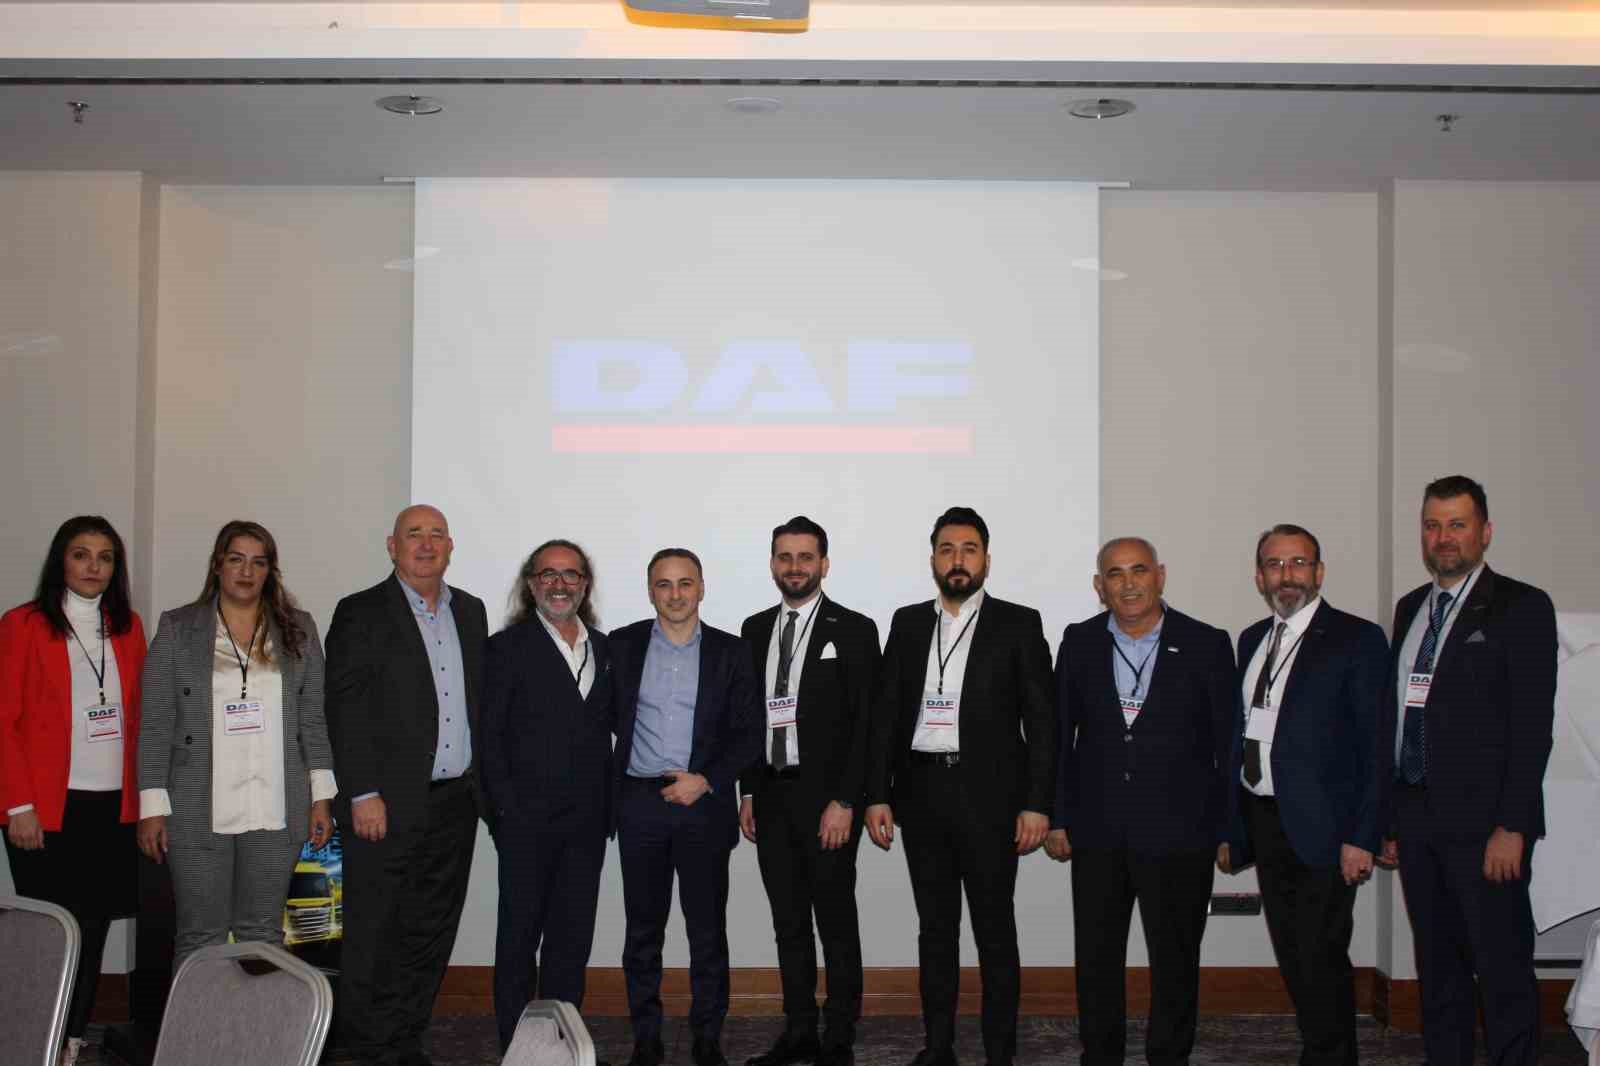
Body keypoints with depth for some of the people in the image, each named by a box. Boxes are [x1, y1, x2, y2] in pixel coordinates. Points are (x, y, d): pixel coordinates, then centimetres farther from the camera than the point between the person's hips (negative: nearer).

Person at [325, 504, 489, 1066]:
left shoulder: (471, 611, 13)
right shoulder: (362, 613, -4)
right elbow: (345, 709, -9)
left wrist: (483, 782, 10)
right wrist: (364, 794, -15)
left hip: (456, 803, 6)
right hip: (388, 805, -5)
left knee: (431, 935, 11)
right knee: (373, 936, 2)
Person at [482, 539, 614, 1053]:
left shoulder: (603, 649, 11)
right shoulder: (508, 648, -3)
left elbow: (609, 728, 13)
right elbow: (488, 736, -6)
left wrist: (608, 807, 6)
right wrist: (507, 811, -12)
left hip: (587, 822, 4)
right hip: (528, 819, -4)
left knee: (573, 939, 11)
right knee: (520, 937, 6)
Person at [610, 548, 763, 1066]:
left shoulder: (730, 652, 3)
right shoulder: (622, 645, 5)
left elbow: (748, 733, 0)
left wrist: (706, 781, -10)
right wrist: (607, 786, -1)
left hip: (704, 805, -1)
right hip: (639, 805, 1)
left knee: (708, 930, 5)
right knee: (643, 930, 8)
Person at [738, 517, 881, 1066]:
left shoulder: (853, 630, -5)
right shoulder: (755, 629, 10)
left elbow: (865, 722, -9)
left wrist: (844, 802, -14)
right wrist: (748, 791, 9)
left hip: (826, 797, -5)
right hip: (770, 796, 5)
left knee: (836, 921, 3)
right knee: (788, 922, 11)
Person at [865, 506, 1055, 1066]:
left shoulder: (1018, 624, 0)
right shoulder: (907, 623, 9)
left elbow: (1041, 719, -3)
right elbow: (886, 714, 9)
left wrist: (1037, 804, -9)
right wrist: (877, 795, 2)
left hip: (989, 794, -3)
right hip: (921, 792, 3)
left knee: (995, 929, 3)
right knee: (934, 927, 11)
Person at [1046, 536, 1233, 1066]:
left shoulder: (1207, 645, -3)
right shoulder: (1078, 643, 4)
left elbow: (1227, 744, -1)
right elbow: (1058, 736, 6)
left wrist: (1228, 830, -3)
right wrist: (1056, 819, 2)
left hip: (1177, 832, -2)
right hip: (1097, 833, 2)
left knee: (1175, 960, 10)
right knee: (1096, 959, 12)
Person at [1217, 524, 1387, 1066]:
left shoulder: (1357, 639, -6)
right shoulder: (1252, 640, 13)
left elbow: (1376, 745, -10)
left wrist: (1362, 837, -15)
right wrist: (1229, 827, 11)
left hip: (1322, 828, -6)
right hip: (1264, 822, 6)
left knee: (1321, 961, -4)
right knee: (1293, 960, 13)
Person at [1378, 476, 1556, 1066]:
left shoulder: (1521, 607, -4)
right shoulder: (1410, 608, 15)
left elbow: (1532, 724, -10)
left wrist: (1511, 826, -16)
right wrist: (1390, 817, 11)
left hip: (1482, 820, -6)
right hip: (1417, 818, 6)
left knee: (1503, 970, -1)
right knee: (1437, 967, 13)